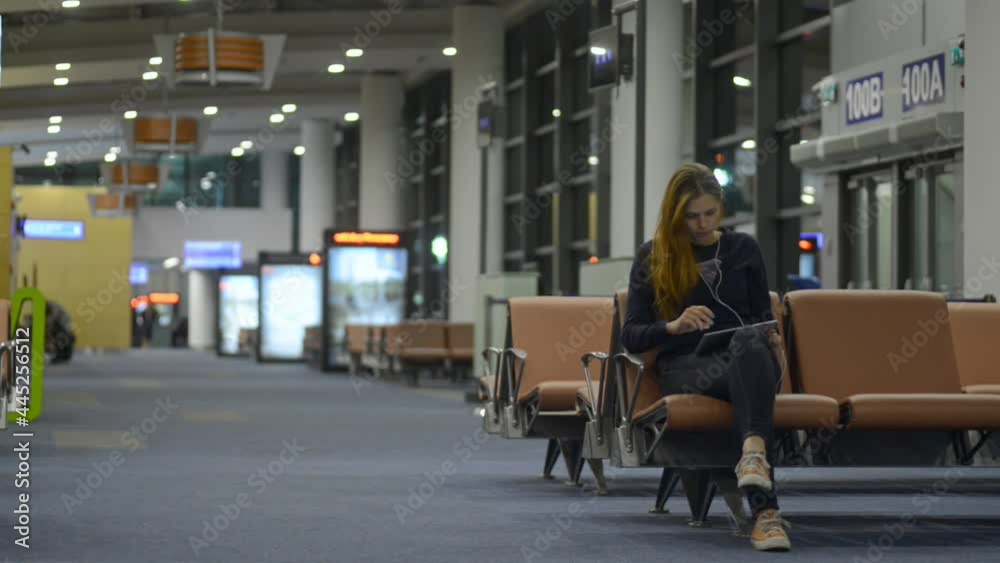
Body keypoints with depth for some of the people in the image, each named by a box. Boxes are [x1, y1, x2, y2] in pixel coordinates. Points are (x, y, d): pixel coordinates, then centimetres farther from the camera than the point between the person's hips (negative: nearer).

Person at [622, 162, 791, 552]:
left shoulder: (743, 248, 16)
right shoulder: (652, 257, 9)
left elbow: (763, 316, 20)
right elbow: (631, 337, 5)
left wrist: (771, 336, -4)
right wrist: (673, 326, -15)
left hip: (747, 354, 2)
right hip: (686, 366, -2)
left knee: (748, 341, -40)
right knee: (746, 371, -40)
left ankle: (754, 453, -68)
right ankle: (765, 508, -59)